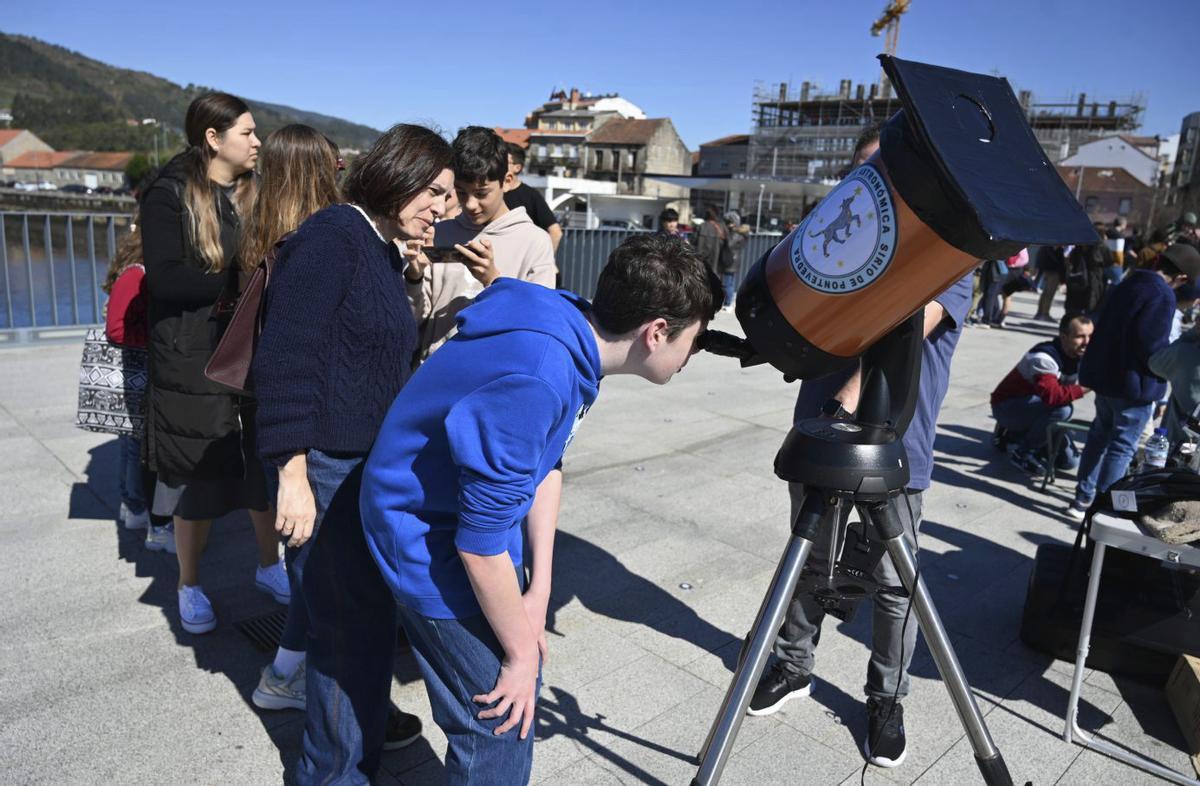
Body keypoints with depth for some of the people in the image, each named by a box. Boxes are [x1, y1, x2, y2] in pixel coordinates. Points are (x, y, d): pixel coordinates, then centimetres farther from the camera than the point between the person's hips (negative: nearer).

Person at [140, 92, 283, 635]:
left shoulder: (256, 193, 10)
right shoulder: (170, 195, -5)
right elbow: (166, 278, -15)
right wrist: (239, 279, -17)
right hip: (194, 360, -4)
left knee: (264, 466, 9)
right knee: (197, 478, 6)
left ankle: (269, 565, 29)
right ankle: (190, 586, 25)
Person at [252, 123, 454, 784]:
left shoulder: (385, 252, 13)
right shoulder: (331, 237, -15)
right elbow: (285, 357, -21)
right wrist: (293, 471, -23)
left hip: (374, 463, 9)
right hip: (329, 467, -9)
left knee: (373, 607, 20)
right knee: (348, 620, 2)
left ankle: (366, 718, 42)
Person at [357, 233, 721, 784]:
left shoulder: (572, 332, -6)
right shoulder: (537, 381, -33)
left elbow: (546, 462, 4)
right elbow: (480, 541, -26)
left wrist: (539, 590, 0)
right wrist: (522, 651, -12)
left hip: (474, 515, 8)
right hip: (430, 537, -8)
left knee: (517, 688, 18)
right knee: (502, 723, 0)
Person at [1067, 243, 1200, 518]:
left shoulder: (1129, 284, 8)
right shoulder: (1163, 296, -18)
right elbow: (1152, 345, -23)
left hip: (1105, 375, 8)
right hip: (1134, 383, -8)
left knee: (1100, 435, 18)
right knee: (1122, 446, 2)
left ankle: (1083, 499, 25)